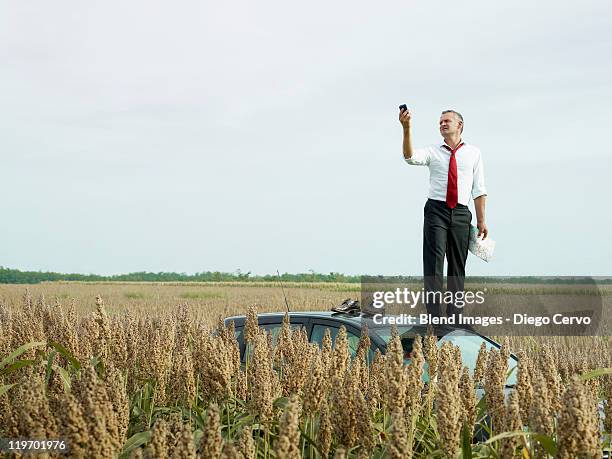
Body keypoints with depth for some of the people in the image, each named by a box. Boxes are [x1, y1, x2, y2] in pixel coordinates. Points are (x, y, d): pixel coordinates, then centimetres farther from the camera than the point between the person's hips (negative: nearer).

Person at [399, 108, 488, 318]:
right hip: (436, 210, -1)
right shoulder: (432, 151, 8)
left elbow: (478, 189, 8)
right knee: (434, 262, -10)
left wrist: (481, 221, 3)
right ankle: (434, 315, -13)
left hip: (461, 213, 1)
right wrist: (407, 129, -28)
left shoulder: (473, 153, 10)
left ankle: (454, 315, 8)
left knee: (458, 266, 4)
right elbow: (410, 157, -14)